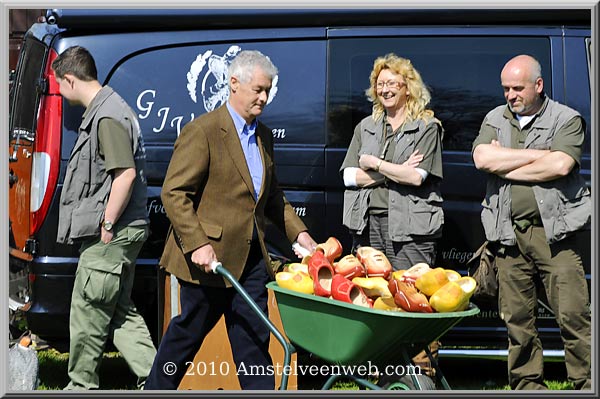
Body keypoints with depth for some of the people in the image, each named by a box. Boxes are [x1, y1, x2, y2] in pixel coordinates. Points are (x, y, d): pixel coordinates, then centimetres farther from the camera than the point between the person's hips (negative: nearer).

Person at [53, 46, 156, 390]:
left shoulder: (108, 116, -16)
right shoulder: (104, 110, 17)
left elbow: (126, 173, -25)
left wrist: (107, 225, -20)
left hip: (111, 235, -11)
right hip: (120, 233, 11)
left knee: (88, 313, 2)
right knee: (120, 311, 14)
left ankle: (82, 387, 15)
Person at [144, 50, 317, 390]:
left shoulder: (263, 135, 14)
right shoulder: (203, 131, -11)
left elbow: (271, 193, 24)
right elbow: (174, 193, -16)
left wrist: (297, 231, 12)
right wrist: (196, 244, -23)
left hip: (251, 256, 7)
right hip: (210, 255, -6)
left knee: (254, 338, 7)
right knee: (189, 331, 8)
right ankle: (157, 389, 28)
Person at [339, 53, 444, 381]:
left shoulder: (427, 127, 5)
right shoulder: (366, 128, 19)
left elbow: (416, 176, -8)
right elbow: (349, 176, 8)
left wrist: (373, 163, -2)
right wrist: (395, 172, -3)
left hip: (409, 225, -4)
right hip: (369, 222, 4)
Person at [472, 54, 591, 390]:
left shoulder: (566, 119, 4)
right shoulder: (495, 119, 15)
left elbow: (560, 165, -14)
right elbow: (482, 157, -5)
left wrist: (504, 166, -5)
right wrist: (540, 154, -6)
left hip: (554, 232, -3)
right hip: (509, 234, 3)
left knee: (573, 315, -7)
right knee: (517, 319, 5)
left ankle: (587, 384, 2)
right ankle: (528, 385, 14)